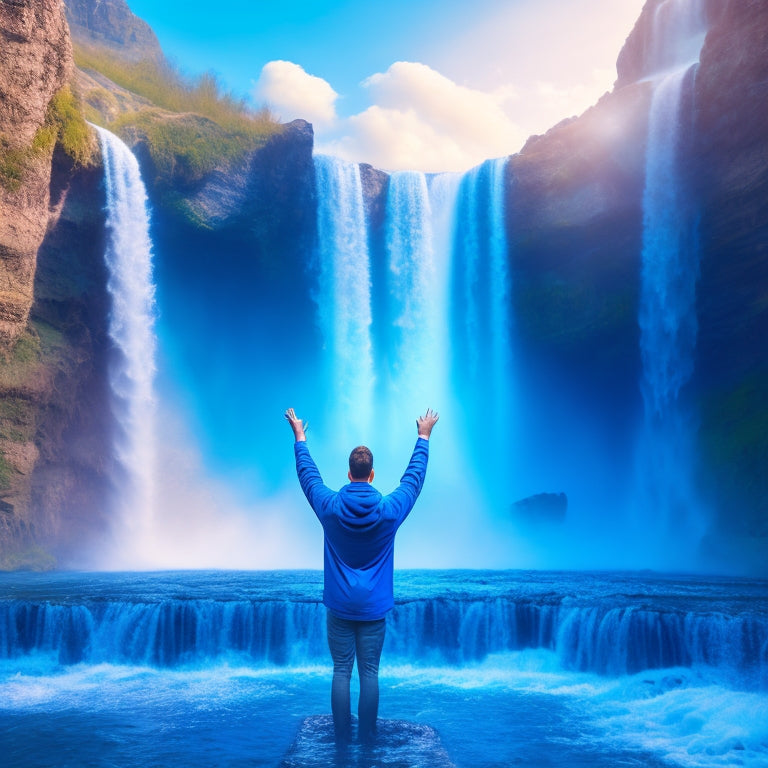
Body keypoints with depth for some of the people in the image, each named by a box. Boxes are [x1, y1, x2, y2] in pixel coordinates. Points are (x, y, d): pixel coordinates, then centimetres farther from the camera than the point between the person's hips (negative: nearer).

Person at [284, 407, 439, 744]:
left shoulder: (330, 506, -8)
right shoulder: (389, 510, -9)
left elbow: (307, 474, 9)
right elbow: (414, 476, 6)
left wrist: (299, 437, 24)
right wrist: (424, 437, 19)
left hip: (339, 606, 1)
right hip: (374, 607, 0)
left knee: (341, 672, 6)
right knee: (369, 674, 5)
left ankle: (342, 743, 10)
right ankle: (367, 743, 9)